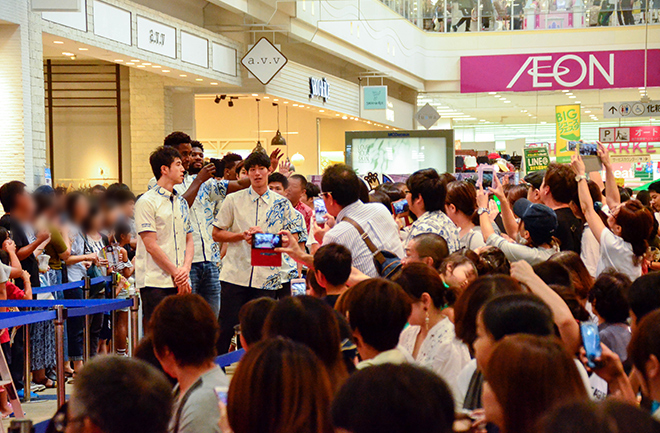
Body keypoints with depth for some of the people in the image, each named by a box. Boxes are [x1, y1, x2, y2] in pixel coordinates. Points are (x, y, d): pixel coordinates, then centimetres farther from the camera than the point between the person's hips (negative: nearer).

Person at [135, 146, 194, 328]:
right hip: (155, 282, -7)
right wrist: (176, 273, -9)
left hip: (181, 284, 7)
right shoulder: (146, 202, -6)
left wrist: (185, 268, -1)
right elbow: (151, 245, -10)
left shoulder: (181, 202, 18)